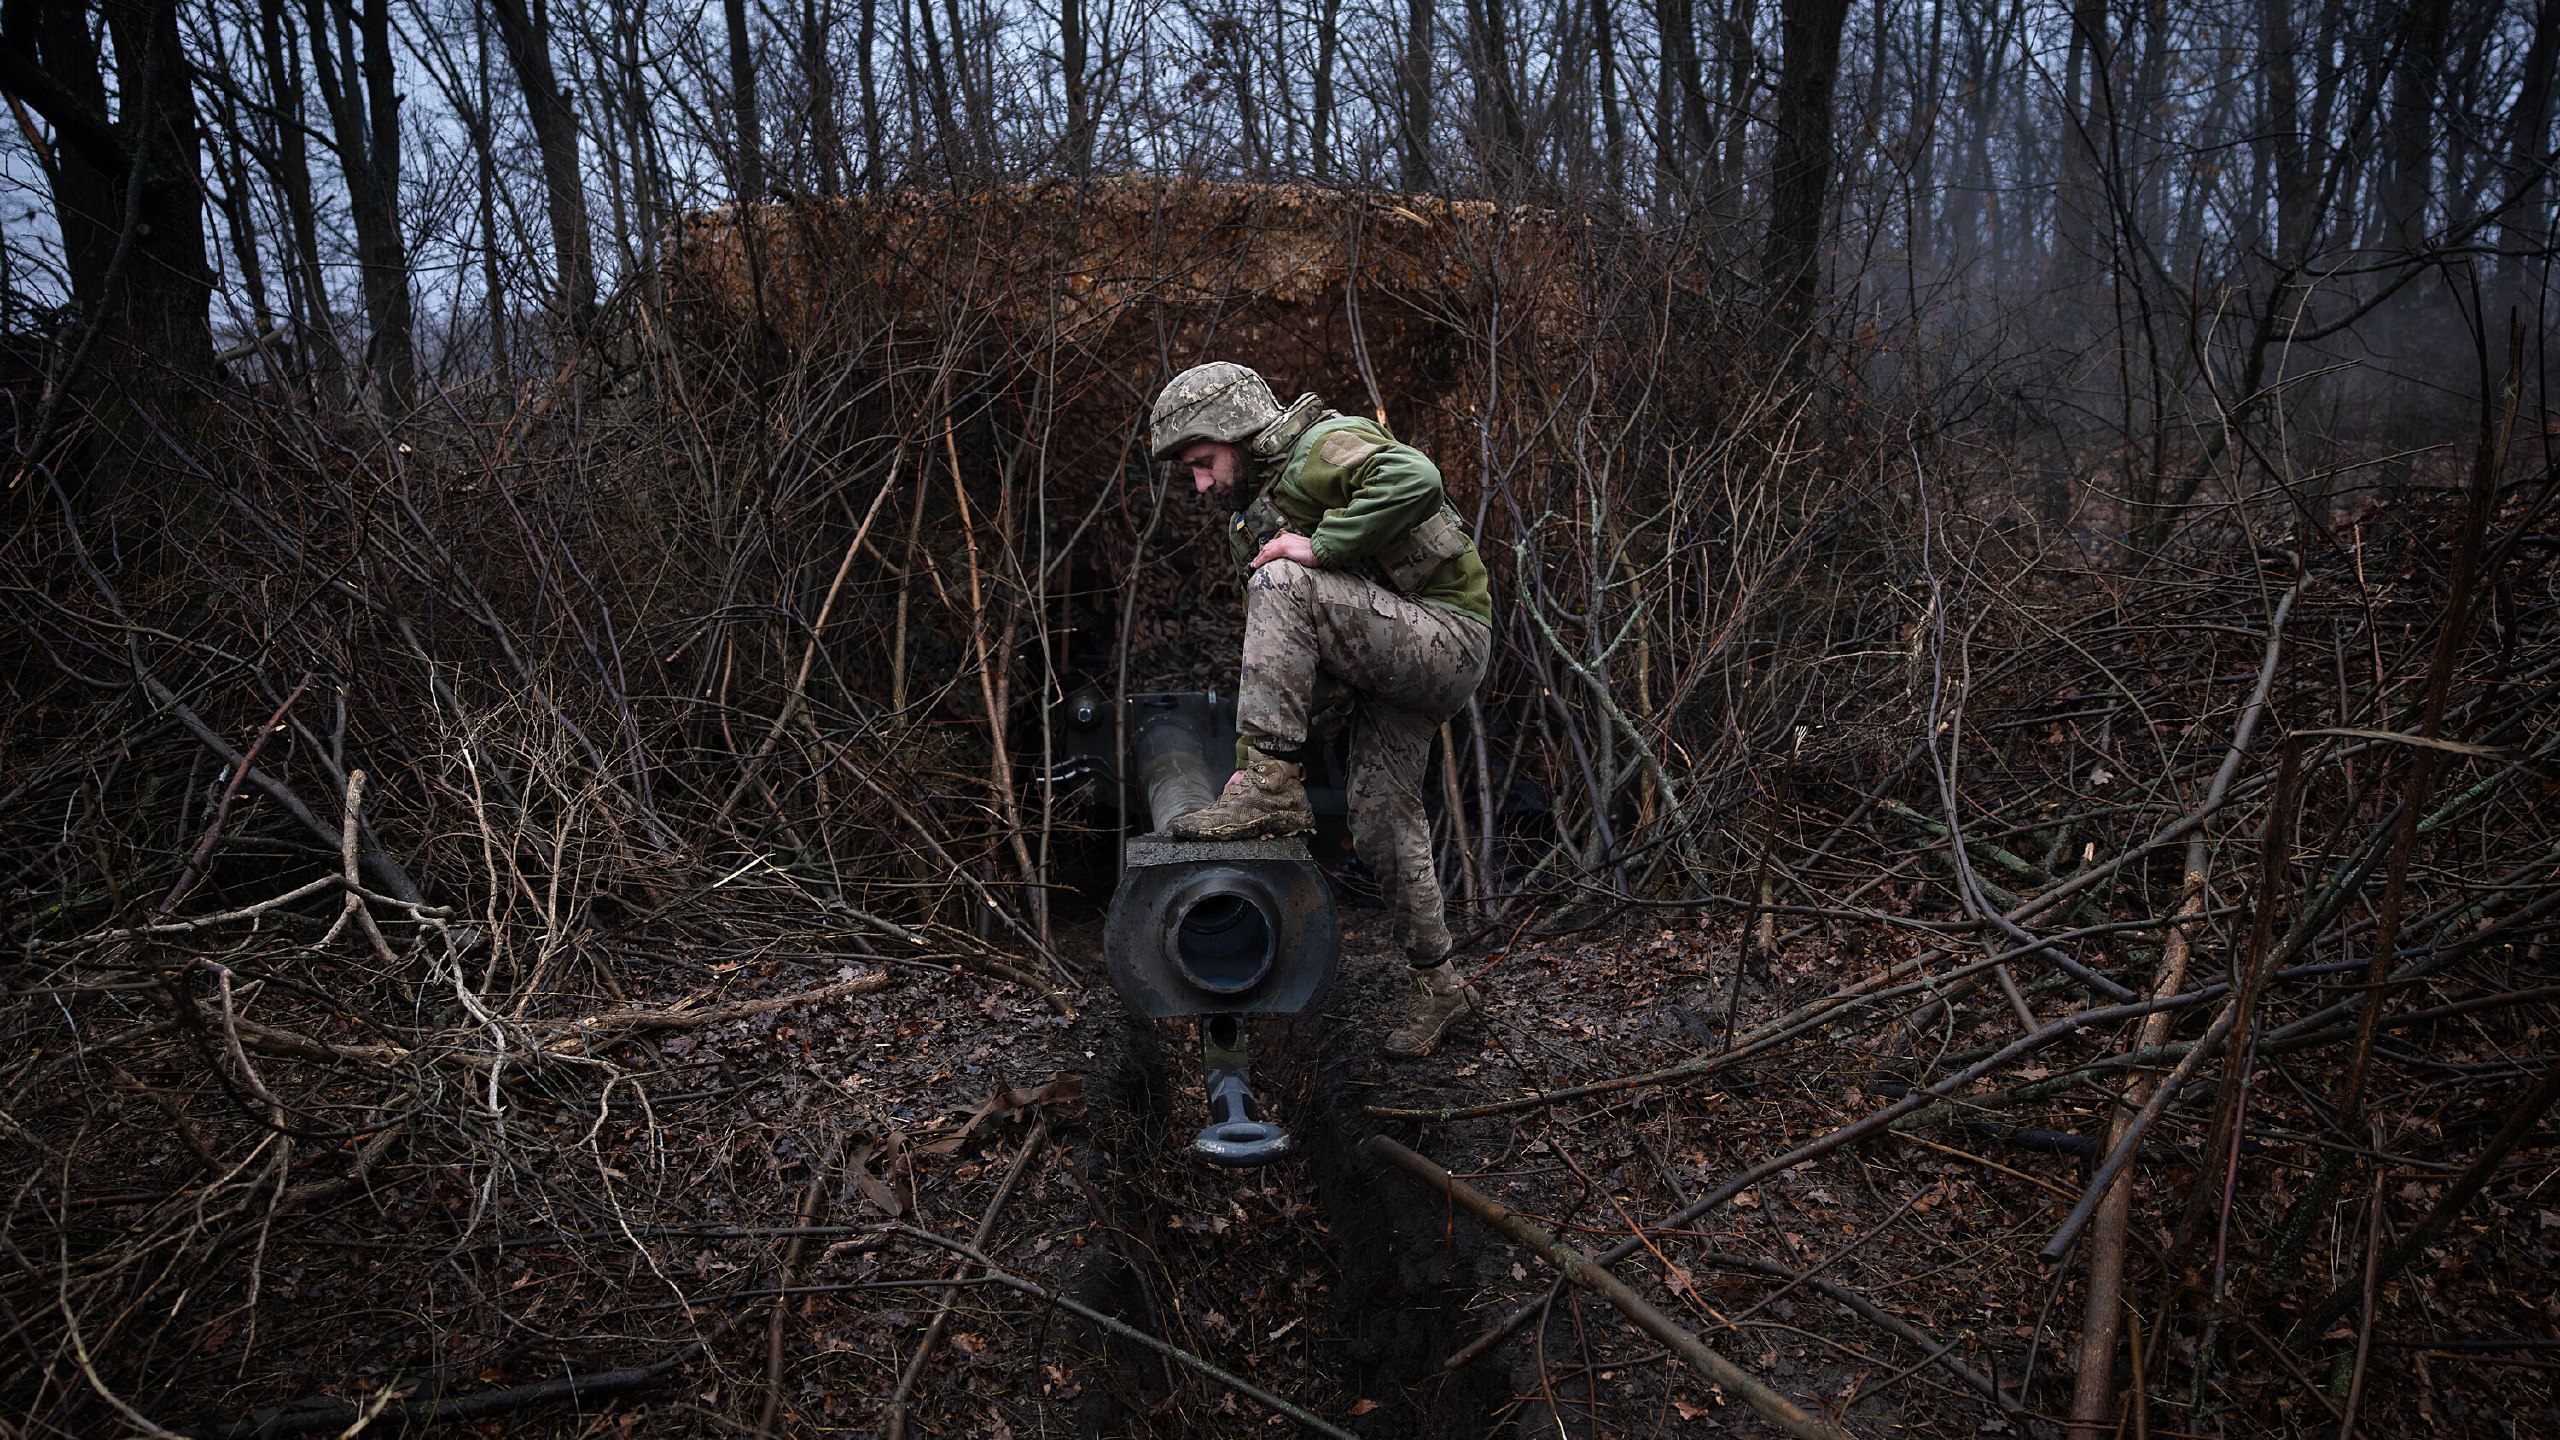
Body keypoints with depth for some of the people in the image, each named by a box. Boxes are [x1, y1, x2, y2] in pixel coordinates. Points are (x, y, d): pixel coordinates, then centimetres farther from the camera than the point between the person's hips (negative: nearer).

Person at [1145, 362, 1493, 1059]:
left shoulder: (1322, 447, -12)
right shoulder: (1253, 517, 16)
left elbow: (1415, 480, -35)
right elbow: (1270, 650, 18)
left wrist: (1320, 544, -27)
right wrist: (1249, 760, 13)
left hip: (1447, 637, -10)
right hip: (1385, 665, 10)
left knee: (1282, 583, -27)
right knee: (1380, 825, 10)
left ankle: (1276, 792, -26)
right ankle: (1439, 985, 27)